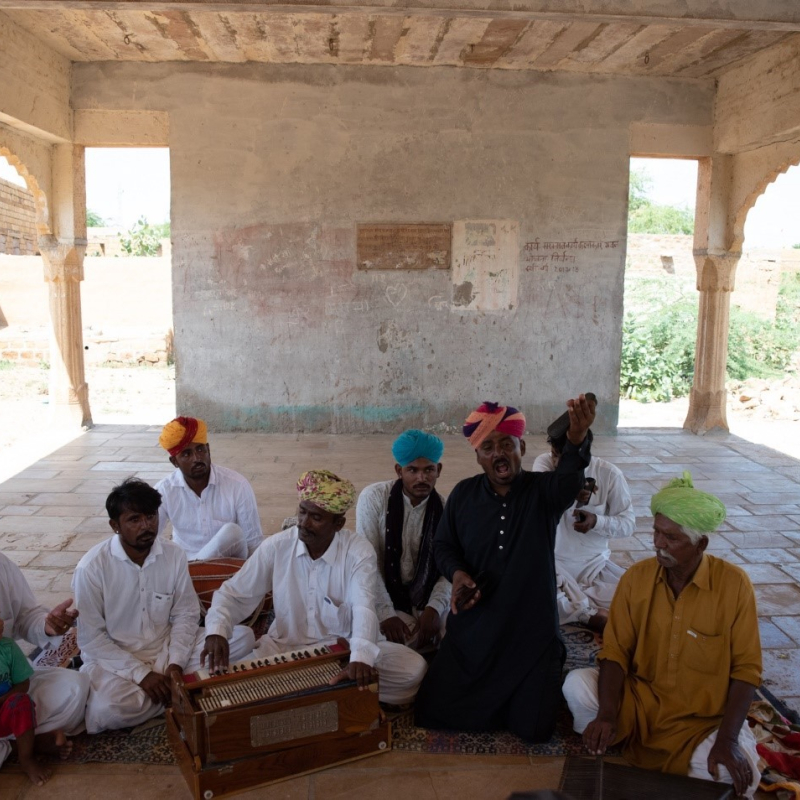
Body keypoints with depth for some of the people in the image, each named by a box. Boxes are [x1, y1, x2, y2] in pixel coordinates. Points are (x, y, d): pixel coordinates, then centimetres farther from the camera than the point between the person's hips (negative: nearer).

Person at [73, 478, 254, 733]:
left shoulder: (174, 555, -7)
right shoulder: (91, 568, -16)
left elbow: (186, 614, -1)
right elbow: (91, 637, -13)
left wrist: (176, 664, -17)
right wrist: (141, 674, -19)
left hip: (166, 648, 3)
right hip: (116, 659, -3)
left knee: (243, 637, -12)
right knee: (108, 709, -36)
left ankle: (169, 685, -11)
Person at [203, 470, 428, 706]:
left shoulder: (359, 553, -15)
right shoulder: (275, 546, -9)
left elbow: (364, 608, -30)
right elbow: (233, 593, -1)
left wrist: (361, 658, -49)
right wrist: (216, 630, -23)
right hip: (285, 646, 3)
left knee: (412, 669, -22)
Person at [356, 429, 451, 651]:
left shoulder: (444, 508, -4)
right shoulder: (374, 497, -13)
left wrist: (434, 608, -22)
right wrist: (386, 614, -22)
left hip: (426, 600, 3)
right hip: (384, 600, -3)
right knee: (411, 641, -26)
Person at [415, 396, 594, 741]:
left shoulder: (543, 491, -10)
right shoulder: (463, 494, -1)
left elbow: (568, 478, -34)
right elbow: (444, 545, 10)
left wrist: (577, 440, -57)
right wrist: (457, 572, -14)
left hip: (533, 631, -2)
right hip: (472, 629, 3)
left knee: (534, 728, -4)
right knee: (432, 713, 2)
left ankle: (548, 677, 30)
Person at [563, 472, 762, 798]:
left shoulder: (734, 585, -13)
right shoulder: (636, 577, -8)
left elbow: (745, 668, -10)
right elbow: (615, 650, -7)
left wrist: (727, 740, -21)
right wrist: (607, 714, -23)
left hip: (704, 719, -1)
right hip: (639, 702, 1)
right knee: (577, 684, -24)